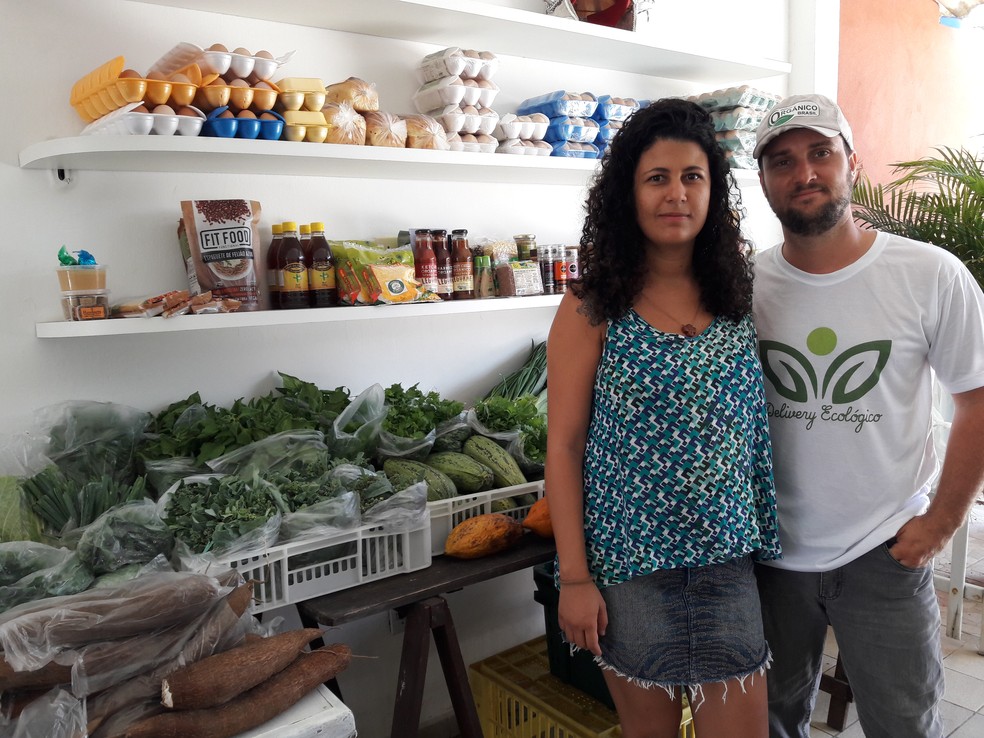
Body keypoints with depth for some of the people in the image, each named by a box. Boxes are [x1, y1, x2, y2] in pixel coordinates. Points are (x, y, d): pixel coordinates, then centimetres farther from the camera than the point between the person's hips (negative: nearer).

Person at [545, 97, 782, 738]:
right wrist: (573, 578, -10)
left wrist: (764, 541, 7)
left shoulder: (738, 298, 3)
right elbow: (564, 445, -8)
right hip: (630, 563, -3)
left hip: (728, 559, 3)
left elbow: (757, 431, 11)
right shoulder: (593, 308, -8)